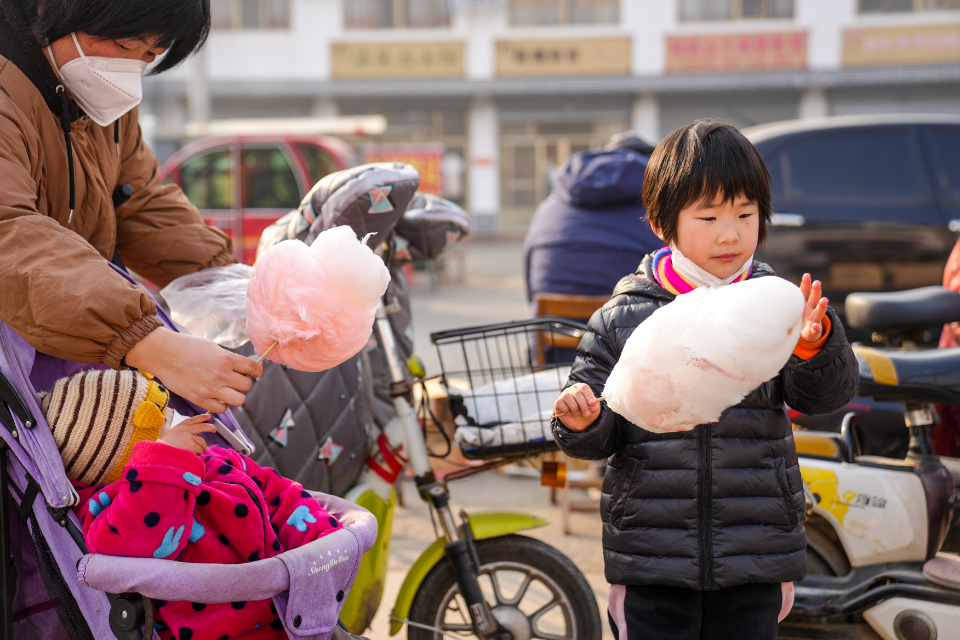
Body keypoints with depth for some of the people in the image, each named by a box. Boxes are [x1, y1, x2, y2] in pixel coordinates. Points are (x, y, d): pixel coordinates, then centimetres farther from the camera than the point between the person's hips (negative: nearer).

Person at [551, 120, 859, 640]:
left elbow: (827, 394, -10)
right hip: (651, 561, -1)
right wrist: (582, 423, -19)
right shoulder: (622, 317, -1)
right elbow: (602, 436, 4)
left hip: (756, 560, 1)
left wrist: (814, 345, -31)